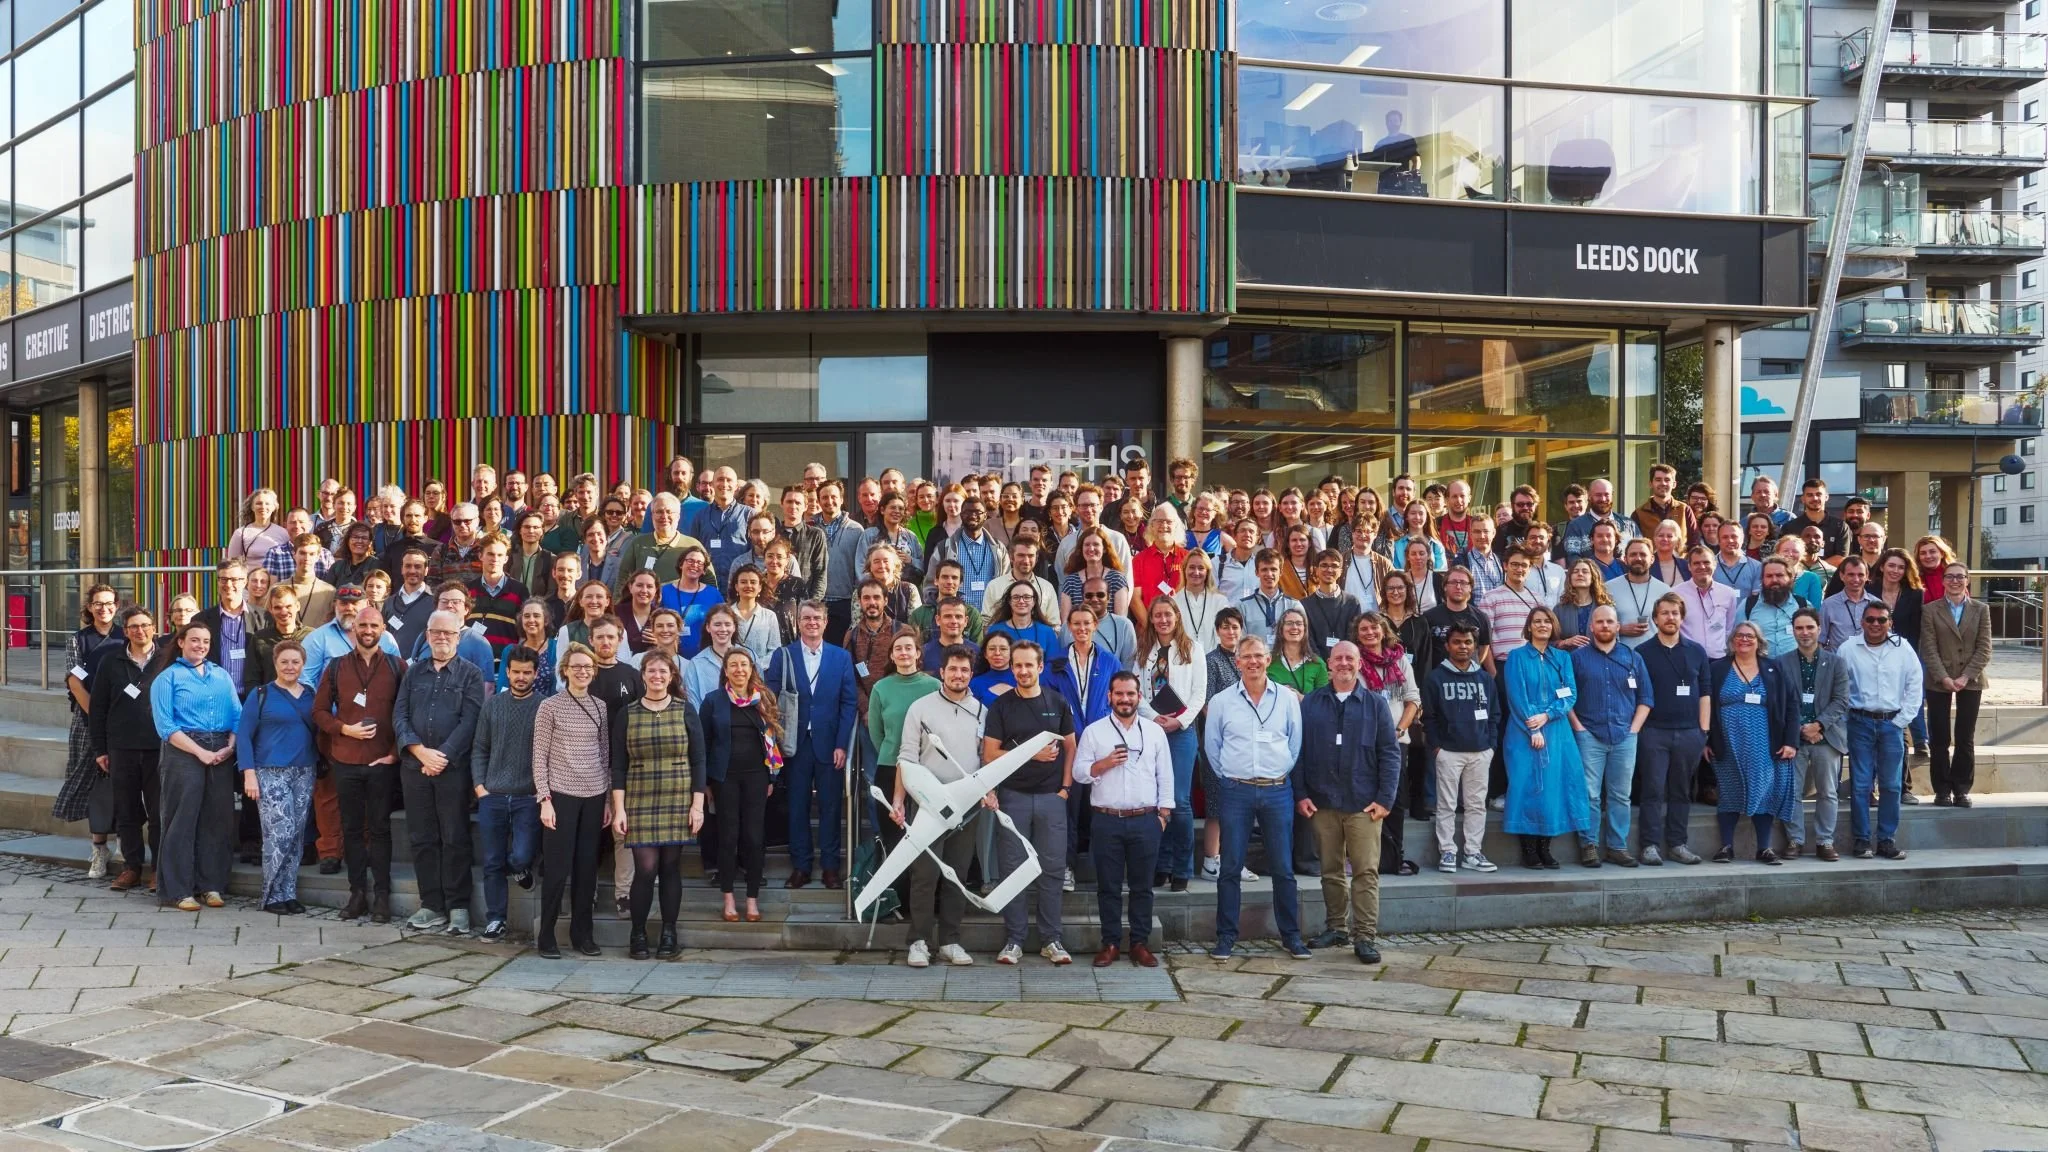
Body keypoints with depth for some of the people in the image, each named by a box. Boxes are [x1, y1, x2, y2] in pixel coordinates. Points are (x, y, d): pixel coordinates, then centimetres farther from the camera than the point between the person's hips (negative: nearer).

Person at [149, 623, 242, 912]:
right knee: (182, 819, -2)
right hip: (183, 752, -4)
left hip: (221, 753, 4)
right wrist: (200, 752, -14)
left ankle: (210, 885, 15)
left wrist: (229, 747, -8)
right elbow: (165, 725, -7)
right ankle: (176, 890, 4)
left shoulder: (221, 675, 16)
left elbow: (237, 715, 9)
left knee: (218, 818, 5)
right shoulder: (167, 677, 3)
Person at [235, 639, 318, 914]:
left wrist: (320, 766, 4)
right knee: (280, 832, -12)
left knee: (297, 834, 5)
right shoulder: (261, 694, 0)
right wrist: (249, 774, -10)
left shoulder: (311, 695, 11)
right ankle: (273, 896, -1)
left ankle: (289, 893, 14)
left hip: (304, 773, 4)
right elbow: (243, 735, -3)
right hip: (271, 773, -4)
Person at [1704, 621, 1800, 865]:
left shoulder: (1775, 670, 7)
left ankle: (1764, 848, 8)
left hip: (1764, 748, 1)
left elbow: (1791, 705, 5)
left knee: (1765, 794, 1)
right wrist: (1706, 741, -3)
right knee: (1729, 796, 3)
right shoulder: (1717, 669, 5)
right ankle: (1726, 847, 8)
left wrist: (1791, 742, -4)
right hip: (1729, 748, 0)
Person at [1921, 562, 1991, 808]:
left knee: (1965, 739, 3)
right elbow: (1928, 649, -4)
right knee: (1939, 739, 1)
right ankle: (1942, 790, 7)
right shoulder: (1931, 610, 2)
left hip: (1970, 682, 1)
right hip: (1939, 682, -1)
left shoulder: (1981, 609, 5)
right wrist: (1944, 678, -14)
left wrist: (1966, 676, -11)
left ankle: (1961, 789, 10)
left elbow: (1984, 648, 0)